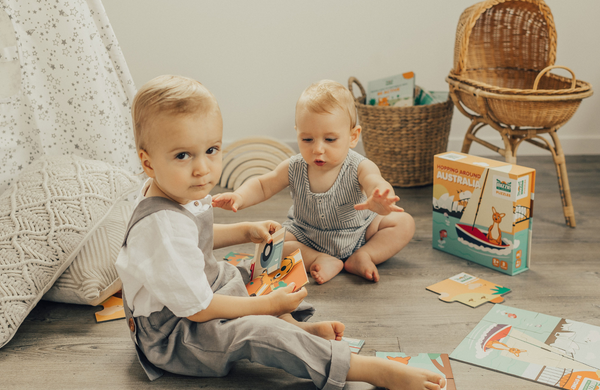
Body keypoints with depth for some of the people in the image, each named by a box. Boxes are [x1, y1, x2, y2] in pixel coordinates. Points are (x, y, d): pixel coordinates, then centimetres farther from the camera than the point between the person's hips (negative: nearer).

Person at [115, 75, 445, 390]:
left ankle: (298, 327, -2)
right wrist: (268, 304, -19)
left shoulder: (179, 192, -2)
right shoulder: (162, 226, -33)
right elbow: (197, 308, -28)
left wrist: (246, 231, 11)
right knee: (258, 331, -29)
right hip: (171, 338, -11)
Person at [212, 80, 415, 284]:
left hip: (358, 235, -1)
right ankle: (323, 261, -23)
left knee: (404, 222, -15)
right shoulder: (294, 169, -16)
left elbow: (377, 183, -47)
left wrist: (379, 202, -73)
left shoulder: (360, 168, -26)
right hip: (307, 240, 1)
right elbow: (262, 185, -5)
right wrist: (239, 197, -27)